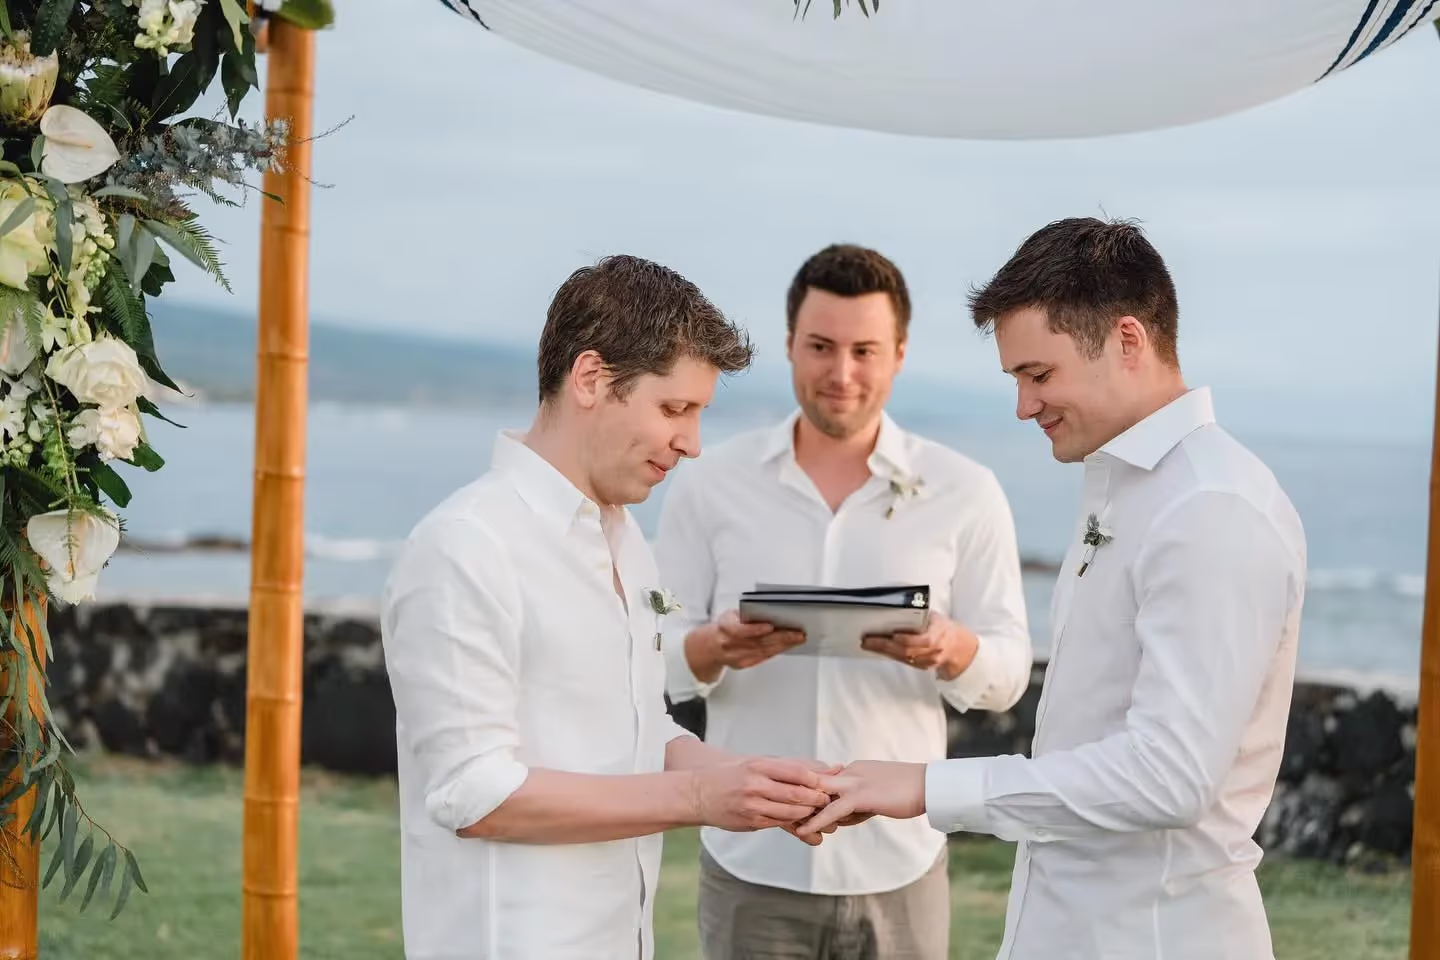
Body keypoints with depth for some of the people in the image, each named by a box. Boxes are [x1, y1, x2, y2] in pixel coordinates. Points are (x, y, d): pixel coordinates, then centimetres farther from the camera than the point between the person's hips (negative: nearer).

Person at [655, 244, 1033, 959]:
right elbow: (651, 659, 1)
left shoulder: (964, 492, 1)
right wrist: (715, 647, -21)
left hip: (898, 866, 0)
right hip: (752, 866, 0)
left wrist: (948, 647, -21)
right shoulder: (710, 484, 1)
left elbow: (1009, 672, 1)